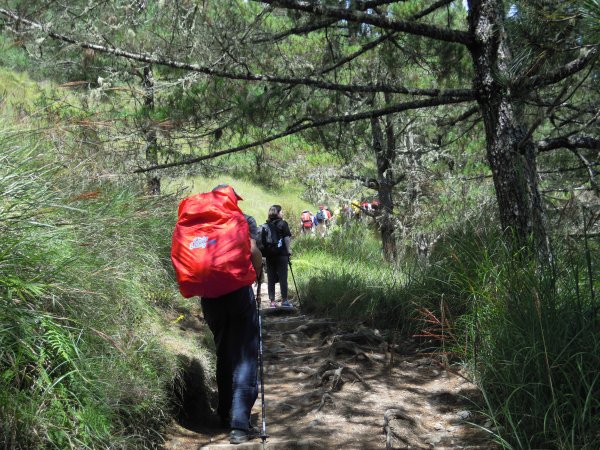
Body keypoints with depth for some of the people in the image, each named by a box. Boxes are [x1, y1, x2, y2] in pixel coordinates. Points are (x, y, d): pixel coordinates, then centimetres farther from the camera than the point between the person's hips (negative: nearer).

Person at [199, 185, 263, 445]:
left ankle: (225, 415, 28)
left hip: (210, 296, 4)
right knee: (244, 357, -1)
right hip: (238, 293, -4)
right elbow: (252, 251, -12)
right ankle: (240, 425, -7)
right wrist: (256, 274, 4)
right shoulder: (244, 220, 2)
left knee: (223, 355, 20)